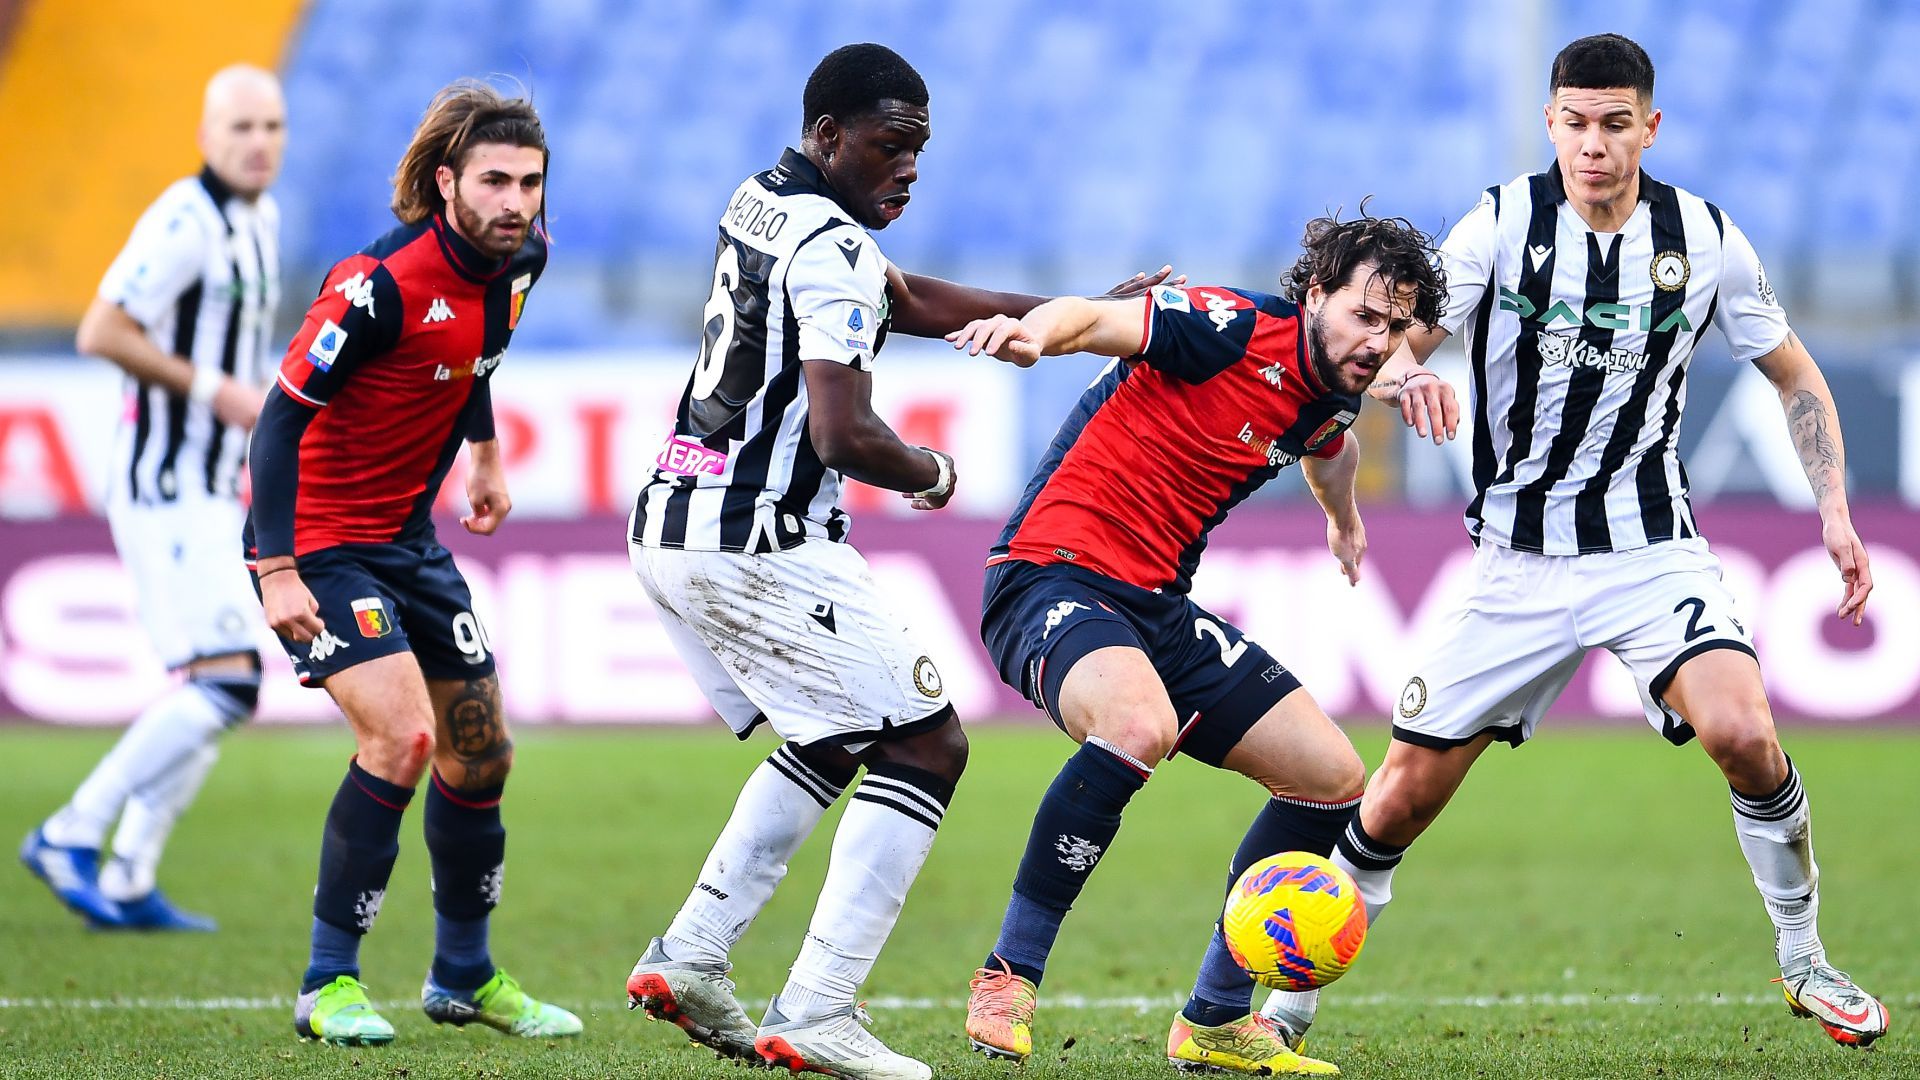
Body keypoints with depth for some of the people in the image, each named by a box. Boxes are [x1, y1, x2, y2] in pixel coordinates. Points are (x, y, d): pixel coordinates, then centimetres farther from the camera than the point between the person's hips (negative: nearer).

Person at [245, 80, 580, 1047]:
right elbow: (281, 415, -24)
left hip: (409, 536, 8)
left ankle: (463, 976, 29)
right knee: (402, 736, -21)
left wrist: (485, 448, 28)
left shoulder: (516, 263, -3)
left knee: (481, 754, 11)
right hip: (319, 540, -8)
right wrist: (275, 572, -28)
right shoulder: (383, 283, -27)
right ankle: (329, 985, -10)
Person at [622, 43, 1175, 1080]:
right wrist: (933, 474, -3)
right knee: (928, 747, -3)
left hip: (670, 528, 10)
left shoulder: (758, 200, 14)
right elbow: (844, 435, -25)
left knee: (825, 747, 25)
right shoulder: (832, 249, -17)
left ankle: (686, 961, 18)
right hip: (758, 541, -10)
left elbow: (913, 302, 24)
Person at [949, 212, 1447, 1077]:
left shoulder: (1331, 397, 9)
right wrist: (1035, 332, -52)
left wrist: (1344, 518, 55)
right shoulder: (1234, 330, -16)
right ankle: (1007, 979, -25)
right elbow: (1094, 319, -29)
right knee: (1139, 725, -39)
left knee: (1334, 779, 6)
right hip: (1053, 576, -9)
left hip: (1160, 606, 9)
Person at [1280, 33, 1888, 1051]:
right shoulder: (1501, 224, -7)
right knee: (1401, 794, 0)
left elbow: (1795, 375, 10)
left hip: (1652, 548, 0)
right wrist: (1403, 373, -37)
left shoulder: (1705, 239, -3)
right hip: (1518, 562, 0)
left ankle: (1805, 963, -4)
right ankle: (1294, 995, 20)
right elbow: (1389, 347, -13)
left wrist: (1835, 509, 0)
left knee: (1742, 734, -25)